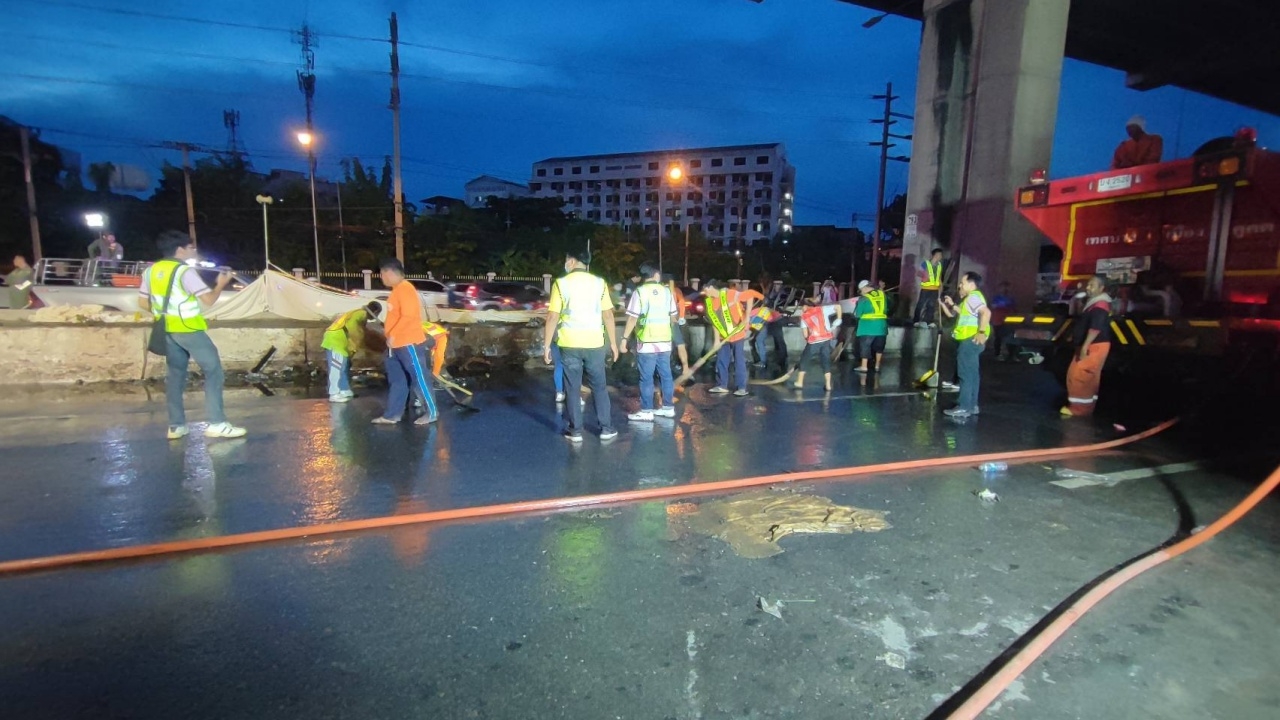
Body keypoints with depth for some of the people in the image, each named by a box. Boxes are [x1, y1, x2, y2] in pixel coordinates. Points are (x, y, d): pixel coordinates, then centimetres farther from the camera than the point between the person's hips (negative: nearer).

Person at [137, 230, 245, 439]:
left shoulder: (151, 270, 9)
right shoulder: (185, 271, -14)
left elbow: (143, 303, 11)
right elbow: (208, 300, -17)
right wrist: (221, 284, -1)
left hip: (168, 330, 8)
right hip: (188, 329, -8)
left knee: (175, 374, 13)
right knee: (213, 370, -3)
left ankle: (176, 426, 14)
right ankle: (216, 423, -8)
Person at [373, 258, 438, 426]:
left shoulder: (405, 289, -17)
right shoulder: (397, 290, 14)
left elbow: (408, 316, -25)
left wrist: (392, 335, -21)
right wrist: (387, 327, 16)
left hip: (410, 343, -10)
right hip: (396, 345, 10)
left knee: (419, 379, -2)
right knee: (397, 380, 13)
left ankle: (432, 412, 9)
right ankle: (392, 415, 20)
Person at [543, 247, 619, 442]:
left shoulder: (561, 284, -4)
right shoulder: (599, 283, 1)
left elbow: (552, 317, -7)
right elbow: (608, 315, 1)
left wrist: (546, 345, -1)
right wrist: (613, 342, 9)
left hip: (569, 344, -1)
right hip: (594, 343, 2)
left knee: (572, 389, 7)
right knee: (599, 387, 12)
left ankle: (575, 431, 11)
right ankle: (606, 428, 16)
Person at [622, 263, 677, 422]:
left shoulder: (639, 291, -7)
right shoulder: (666, 291, 7)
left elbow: (633, 318, -11)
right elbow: (673, 316, 15)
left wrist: (625, 338, -6)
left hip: (647, 342, -5)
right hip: (665, 341, 5)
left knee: (646, 378, -1)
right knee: (666, 375, 12)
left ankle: (646, 411, 2)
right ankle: (668, 407, 20)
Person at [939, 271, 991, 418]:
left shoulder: (973, 297, -13)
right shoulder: (968, 299, 21)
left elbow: (986, 313, -29)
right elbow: (952, 314, 25)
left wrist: (981, 332, -28)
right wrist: (946, 304, 11)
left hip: (971, 340, -11)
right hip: (968, 340, 11)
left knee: (966, 373, -10)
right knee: (971, 373, 15)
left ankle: (964, 407, -8)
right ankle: (972, 405, 22)